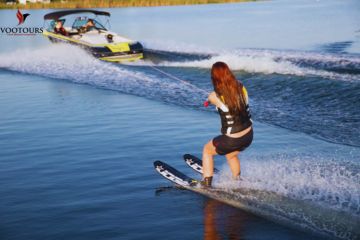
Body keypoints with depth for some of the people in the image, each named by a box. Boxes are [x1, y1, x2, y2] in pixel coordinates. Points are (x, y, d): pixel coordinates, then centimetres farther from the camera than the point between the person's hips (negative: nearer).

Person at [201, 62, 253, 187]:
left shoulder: (215, 96, -18)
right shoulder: (241, 87, -7)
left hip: (232, 140, -5)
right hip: (249, 135, 5)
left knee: (207, 150, 24)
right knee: (231, 155, 36)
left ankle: (206, 184, 28)